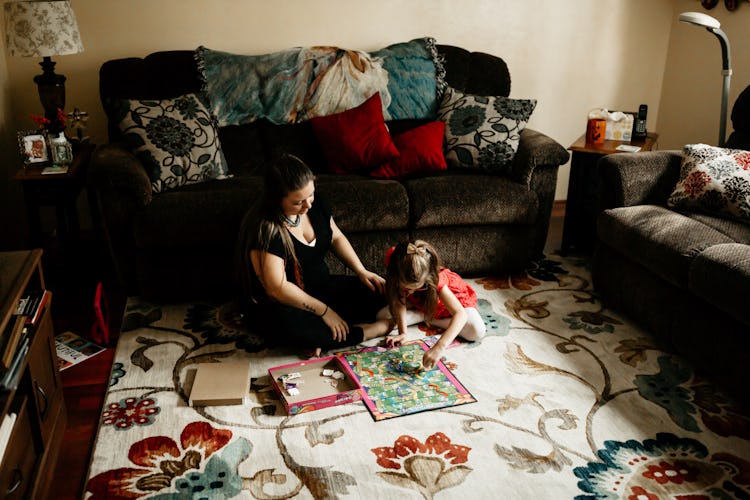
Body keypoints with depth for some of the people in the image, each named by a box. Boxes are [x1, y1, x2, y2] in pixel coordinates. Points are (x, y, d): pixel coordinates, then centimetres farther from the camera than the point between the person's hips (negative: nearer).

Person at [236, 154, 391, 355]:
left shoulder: (314, 205, -3)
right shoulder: (265, 228, -25)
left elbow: (336, 237, 13)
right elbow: (278, 288, -27)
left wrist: (361, 271, -1)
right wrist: (324, 311, -22)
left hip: (322, 288, 7)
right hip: (282, 306, -7)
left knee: (378, 291, -9)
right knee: (287, 324, -41)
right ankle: (377, 328, -24)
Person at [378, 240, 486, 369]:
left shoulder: (437, 280, -44)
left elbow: (461, 314, -51)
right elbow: (400, 302, -24)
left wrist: (439, 347, -64)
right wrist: (402, 333, -36)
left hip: (456, 297, -3)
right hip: (421, 304, 3)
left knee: (477, 332, -30)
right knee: (382, 316, -16)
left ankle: (427, 318, -11)